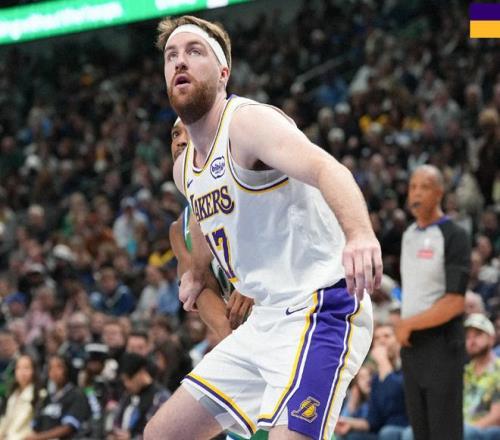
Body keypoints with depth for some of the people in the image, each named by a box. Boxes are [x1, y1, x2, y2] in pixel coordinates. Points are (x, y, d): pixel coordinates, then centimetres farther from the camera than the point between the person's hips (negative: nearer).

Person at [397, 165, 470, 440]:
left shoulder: (454, 237, -10)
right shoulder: (409, 234, 14)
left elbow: (455, 303, -16)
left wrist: (409, 324, -10)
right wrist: (402, 329, 7)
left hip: (442, 347, -7)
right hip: (411, 346, 7)